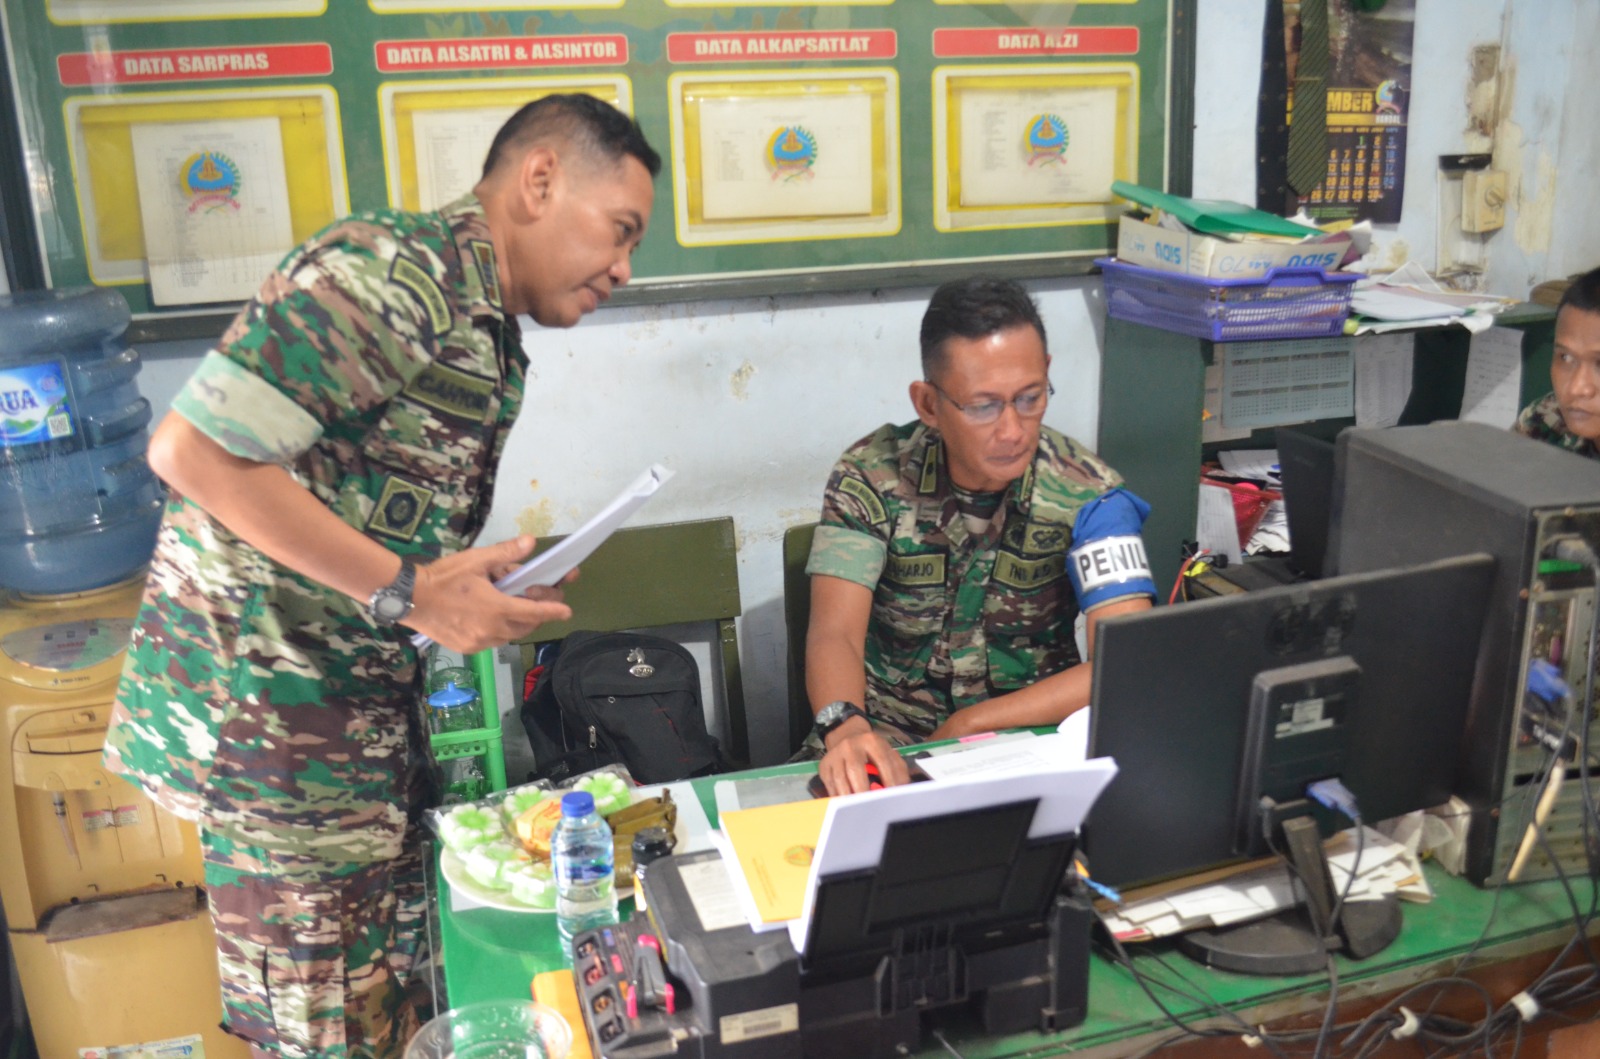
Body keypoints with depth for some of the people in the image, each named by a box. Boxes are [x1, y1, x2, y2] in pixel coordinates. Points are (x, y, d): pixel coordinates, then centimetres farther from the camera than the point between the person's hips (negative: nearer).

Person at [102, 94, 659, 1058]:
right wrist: (406, 592, -22)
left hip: (368, 691, 9)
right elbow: (194, 448, -24)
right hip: (260, 689, -9)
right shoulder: (395, 271, -18)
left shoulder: (492, 338, 13)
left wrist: (483, 591, 1)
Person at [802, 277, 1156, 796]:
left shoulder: (1088, 496, -10)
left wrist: (970, 726, -22)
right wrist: (844, 726, -41)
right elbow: (835, 633, -19)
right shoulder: (872, 477, -10)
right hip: (886, 737, -1)